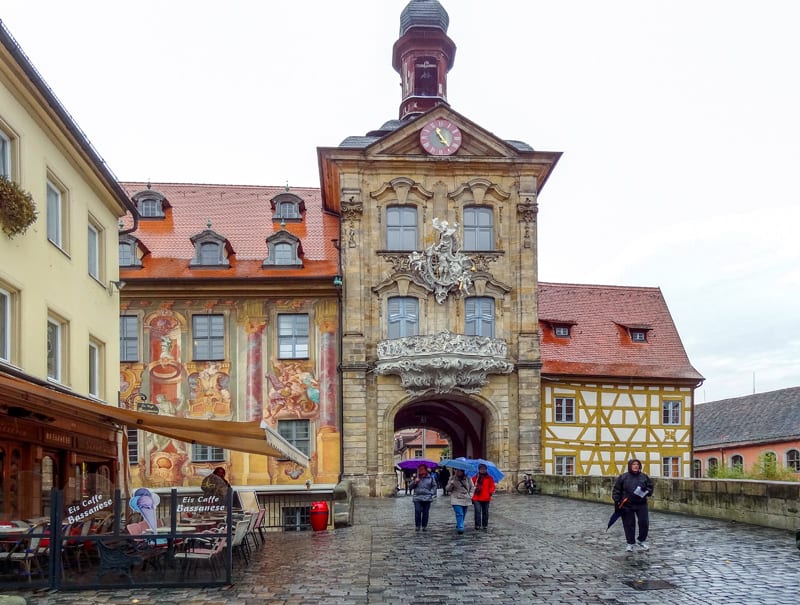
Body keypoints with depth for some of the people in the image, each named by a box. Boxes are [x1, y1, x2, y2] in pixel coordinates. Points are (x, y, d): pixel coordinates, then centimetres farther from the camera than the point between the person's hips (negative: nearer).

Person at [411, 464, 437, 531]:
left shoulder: (430, 478, 6)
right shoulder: (416, 478, 9)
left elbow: (434, 486, 11)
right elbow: (411, 487, 8)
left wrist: (432, 493, -2)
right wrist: (415, 482, -10)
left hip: (427, 498, 0)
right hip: (417, 498, 0)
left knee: (425, 513, 2)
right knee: (417, 512, -10)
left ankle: (424, 526, 12)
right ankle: (418, 526, -2)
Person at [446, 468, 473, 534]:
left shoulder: (467, 479, 3)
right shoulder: (452, 478, -1)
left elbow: (471, 487, 15)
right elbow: (447, 489, 0)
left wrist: (470, 495, 1)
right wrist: (451, 484, -20)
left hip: (466, 500, 3)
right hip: (456, 499, -3)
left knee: (463, 514, 11)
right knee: (459, 514, -17)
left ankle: (458, 526, 28)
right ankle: (460, 528, -21)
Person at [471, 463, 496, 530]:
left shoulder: (489, 478, 6)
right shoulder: (475, 477, 6)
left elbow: (492, 486, 4)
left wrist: (490, 492, -12)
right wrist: (472, 495, -1)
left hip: (486, 498, 1)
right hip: (476, 498, -1)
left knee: (485, 512, 9)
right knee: (477, 511, -9)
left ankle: (485, 525, 18)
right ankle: (477, 525, -6)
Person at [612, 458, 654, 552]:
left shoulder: (644, 477, 6)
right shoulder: (623, 477, 0)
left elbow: (650, 487, 12)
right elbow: (616, 490, 1)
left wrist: (646, 492, -10)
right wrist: (617, 502, -7)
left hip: (641, 504, 2)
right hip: (627, 506, -2)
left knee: (644, 522, -2)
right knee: (629, 524, 2)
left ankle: (641, 541, 21)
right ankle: (631, 544, 16)